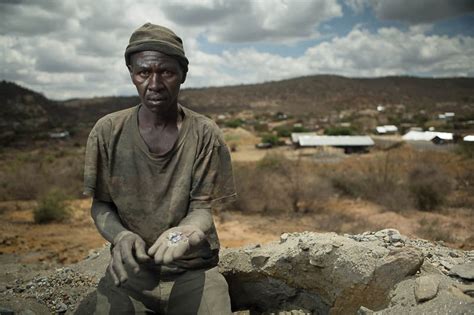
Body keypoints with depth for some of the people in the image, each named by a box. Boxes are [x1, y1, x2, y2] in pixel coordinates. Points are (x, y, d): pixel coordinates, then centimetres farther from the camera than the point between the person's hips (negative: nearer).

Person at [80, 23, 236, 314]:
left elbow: (202, 207, -7)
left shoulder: (205, 134, -9)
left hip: (193, 268, 0)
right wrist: (120, 235, -20)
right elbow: (100, 204, 2)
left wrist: (185, 232, -29)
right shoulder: (107, 132, -5)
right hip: (130, 268, 1)